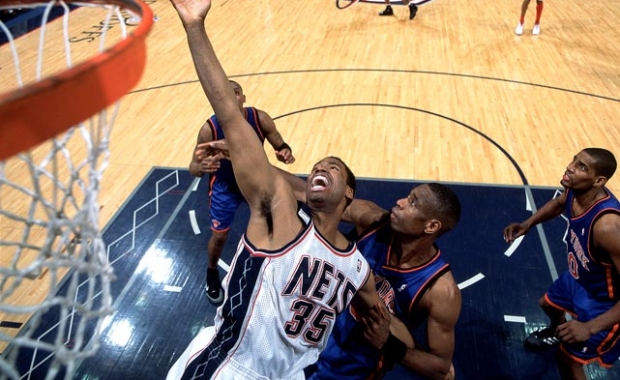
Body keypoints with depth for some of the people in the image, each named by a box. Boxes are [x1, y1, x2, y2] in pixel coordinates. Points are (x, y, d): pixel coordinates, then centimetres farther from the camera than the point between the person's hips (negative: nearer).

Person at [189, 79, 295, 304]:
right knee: (219, 236, 7)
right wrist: (202, 167, -47)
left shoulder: (260, 119, -25)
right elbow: (193, 167, -21)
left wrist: (285, 153, -37)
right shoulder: (209, 129, -29)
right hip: (225, 187, -2)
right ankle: (212, 274, 39)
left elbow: (280, 146, -12)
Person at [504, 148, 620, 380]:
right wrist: (528, 223, -6)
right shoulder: (574, 191, -19)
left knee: (567, 359, 7)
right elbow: (558, 203, 9)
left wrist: (590, 328, -40)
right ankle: (556, 334, 69)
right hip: (577, 278, 8)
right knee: (548, 304, 34)